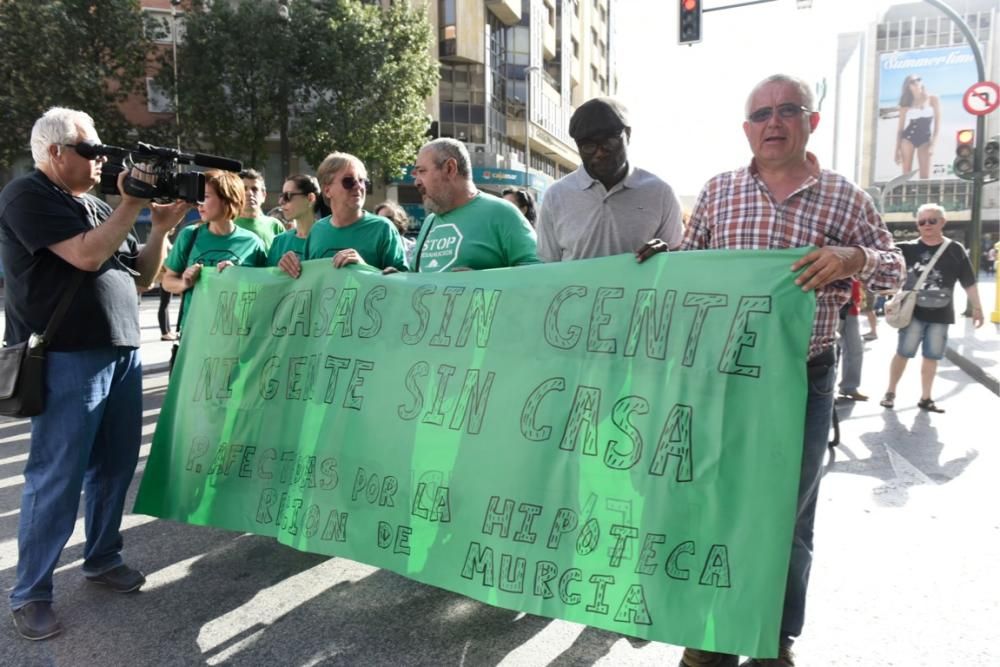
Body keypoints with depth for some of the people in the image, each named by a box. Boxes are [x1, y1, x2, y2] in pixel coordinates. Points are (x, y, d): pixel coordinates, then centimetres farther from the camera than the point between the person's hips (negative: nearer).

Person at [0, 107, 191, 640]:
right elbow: (86, 256, -18)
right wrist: (131, 207, -10)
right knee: (57, 477, -3)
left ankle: (102, 559, 29)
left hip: (121, 352, 8)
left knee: (116, 465, 13)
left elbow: (141, 277, 17)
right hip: (66, 359, -8)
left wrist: (161, 228, 5)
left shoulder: (95, 206, 18)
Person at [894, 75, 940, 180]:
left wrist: (932, 144, -8)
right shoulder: (906, 104, 8)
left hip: (925, 140, 0)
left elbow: (937, 124, 3)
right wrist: (897, 149, -1)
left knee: (925, 176, -6)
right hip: (908, 138, 0)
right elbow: (900, 128, 7)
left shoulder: (933, 100, 8)